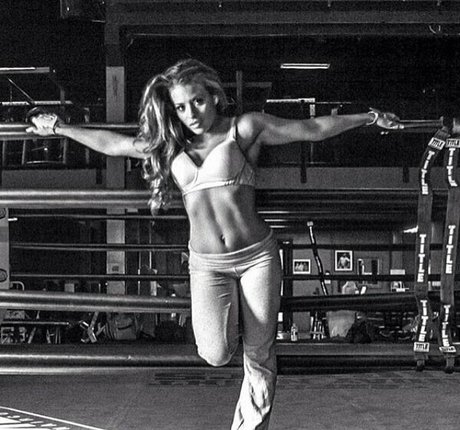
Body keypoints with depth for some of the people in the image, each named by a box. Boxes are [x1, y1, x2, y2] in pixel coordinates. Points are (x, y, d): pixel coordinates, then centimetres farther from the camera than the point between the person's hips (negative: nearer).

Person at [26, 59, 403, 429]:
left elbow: (312, 129, 3)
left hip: (256, 255, -1)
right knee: (216, 353, -17)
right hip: (207, 264, 2)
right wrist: (59, 128, 28)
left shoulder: (245, 129, 0)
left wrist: (369, 117, 2)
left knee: (260, 356, 1)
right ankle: (230, 317, 17)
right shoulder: (168, 145, 9)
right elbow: (110, 143, 22)